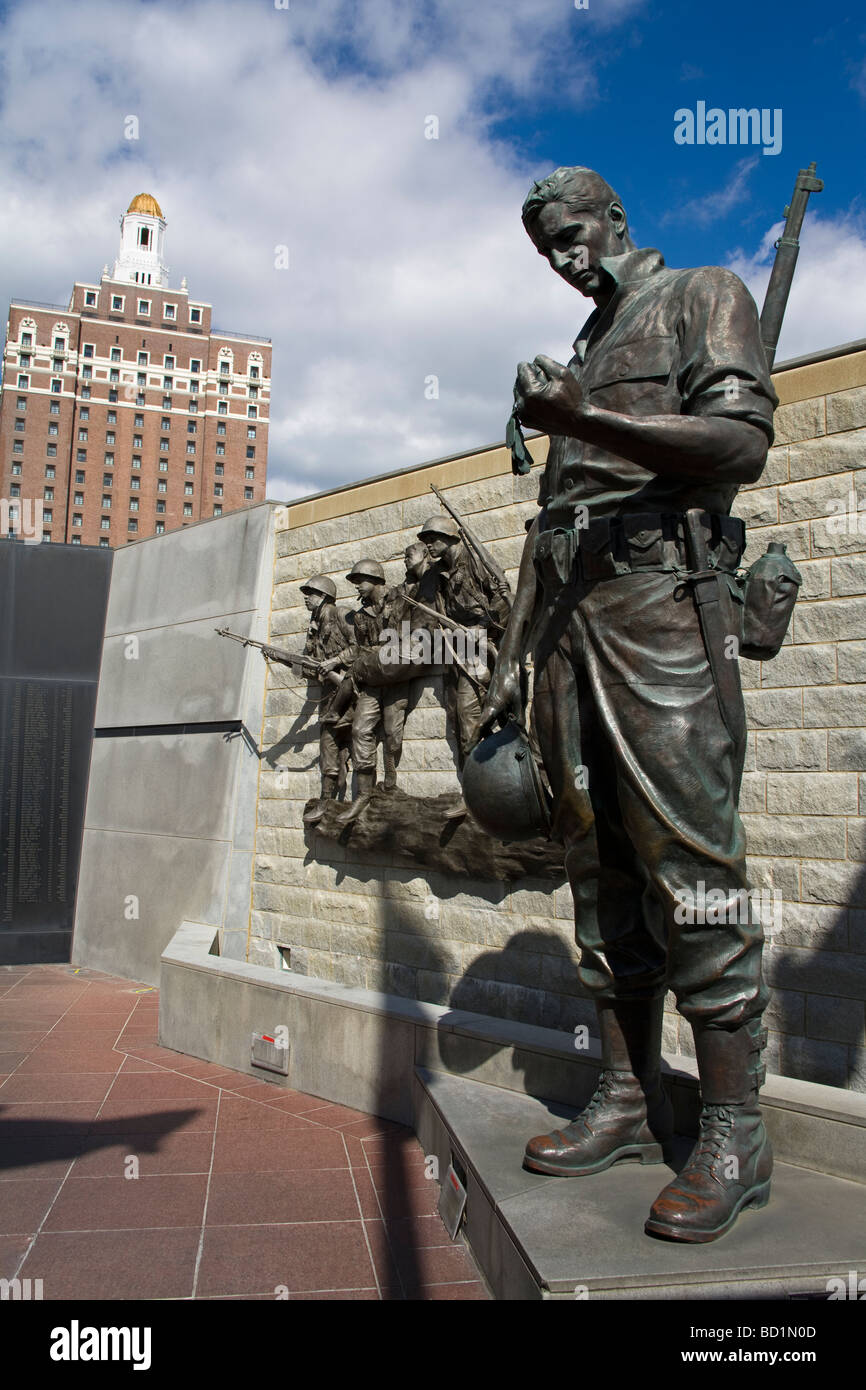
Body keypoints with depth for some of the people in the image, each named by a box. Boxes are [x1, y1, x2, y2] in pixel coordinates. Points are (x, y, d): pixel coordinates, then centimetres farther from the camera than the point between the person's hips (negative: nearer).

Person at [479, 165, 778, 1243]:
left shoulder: (704, 297, 11)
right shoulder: (582, 356, 30)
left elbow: (742, 441, -8)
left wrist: (585, 419, -16)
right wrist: (512, 657, 18)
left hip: (659, 604, -7)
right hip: (571, 625, 7)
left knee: (688, 863, -12)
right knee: (601, 872, 3)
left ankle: (733, 1136, -4)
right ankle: (627, 1102, 11)